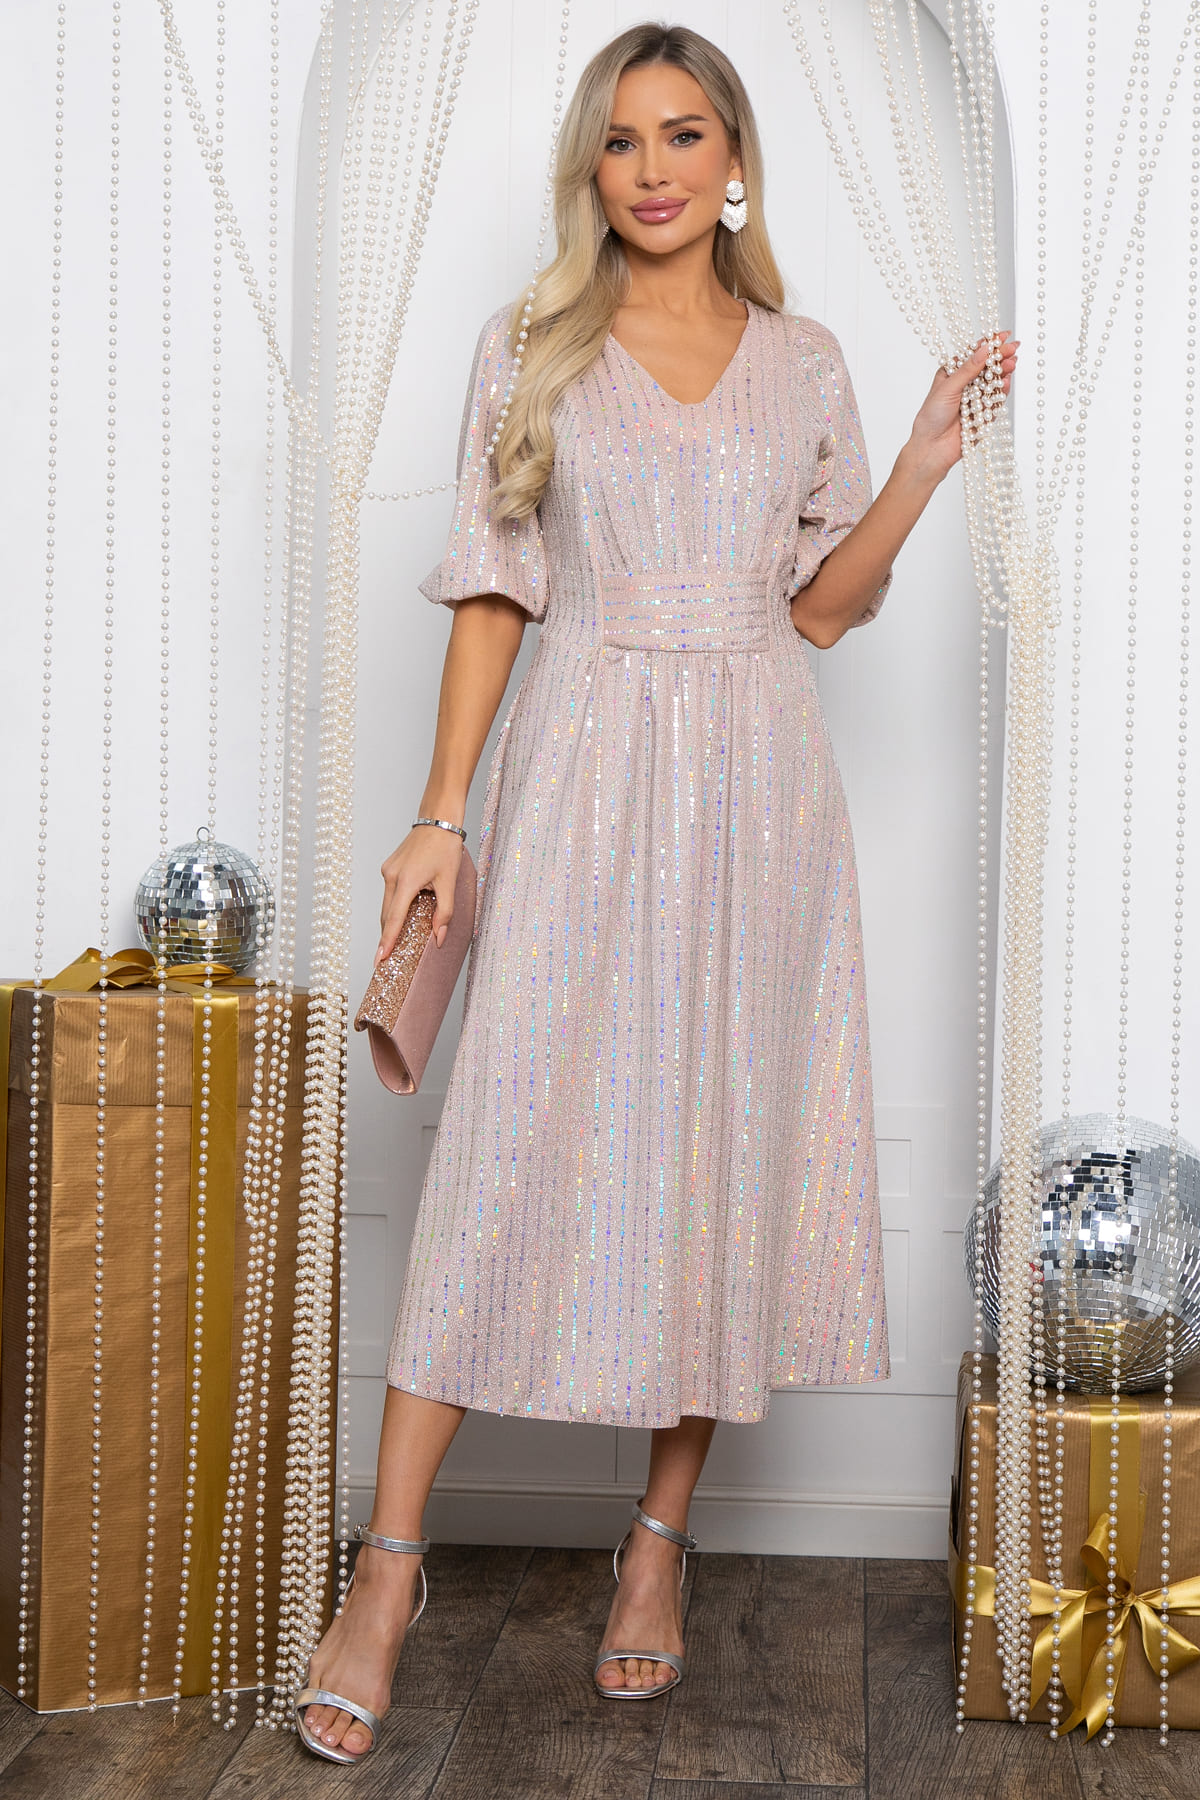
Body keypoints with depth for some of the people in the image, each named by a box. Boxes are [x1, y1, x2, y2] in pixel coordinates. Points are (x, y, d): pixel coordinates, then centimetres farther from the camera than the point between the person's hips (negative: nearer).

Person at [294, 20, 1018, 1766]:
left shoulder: (806, 363, 10)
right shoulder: (530, 353, 6)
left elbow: (822, 603, 11)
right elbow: (492, 597, 2)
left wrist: (927, 464, -2)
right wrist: (441, 812, -5)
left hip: (753, 784, 2)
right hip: (581, 771, -2)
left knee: (726, 1137, 4)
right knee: (513, 1141, -6)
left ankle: (663, 1534, 19)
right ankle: (389, 1568, 1)